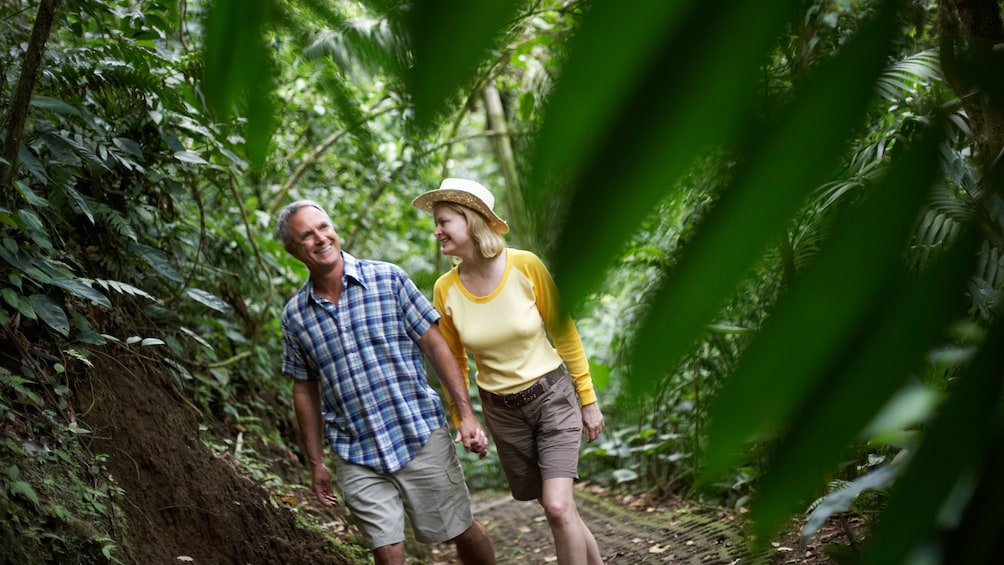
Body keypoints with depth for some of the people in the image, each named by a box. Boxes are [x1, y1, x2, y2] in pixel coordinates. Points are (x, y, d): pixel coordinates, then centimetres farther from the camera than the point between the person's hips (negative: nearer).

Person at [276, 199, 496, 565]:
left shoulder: (387, 278, -4)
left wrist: (466, 414, -8)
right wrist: (316, 463, 12)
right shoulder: (294, 315, 2)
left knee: (463, 532, 8)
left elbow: (435, 344, -2)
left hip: (421, 436, -1)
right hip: (356, 458, 1)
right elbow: (304, 390, 11)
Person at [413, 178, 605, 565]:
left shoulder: (525, 265, -16)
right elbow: (453, 362, 5)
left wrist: (588, 399, -3)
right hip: (501, 410, 3)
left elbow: (564, 333, -6)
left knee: (558, 507, -16)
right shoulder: (446, 289, -9)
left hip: (552, 396, -3)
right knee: (556, 509, 9)